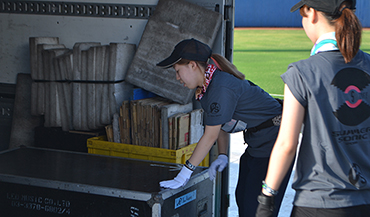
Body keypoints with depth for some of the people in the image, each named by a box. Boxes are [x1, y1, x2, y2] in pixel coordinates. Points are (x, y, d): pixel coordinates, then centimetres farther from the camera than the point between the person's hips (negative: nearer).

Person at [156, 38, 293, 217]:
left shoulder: (221, 88, -26)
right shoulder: (207, 85, 4)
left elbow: (210, 136, -24)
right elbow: (221, 126, 13)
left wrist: (184, 174, -20)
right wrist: (222, 156, 0)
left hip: (275, 142, -10)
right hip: (256, 145, 10)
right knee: (242, 198, 13)